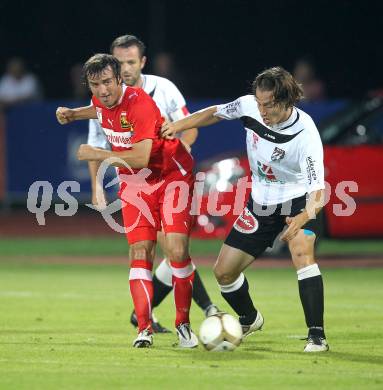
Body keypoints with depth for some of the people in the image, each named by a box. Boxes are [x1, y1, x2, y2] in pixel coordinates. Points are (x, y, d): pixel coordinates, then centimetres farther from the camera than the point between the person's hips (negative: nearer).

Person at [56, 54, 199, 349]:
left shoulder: (140, 103, -27)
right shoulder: (101, 100, -3)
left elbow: (141, 158, -35)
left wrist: (96, 154, -27)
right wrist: (73, 114, 13)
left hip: (172, 177, -6)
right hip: (134, 184, 6)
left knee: (177, 251, -14)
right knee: (140, 252, -10)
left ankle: (183, 324, 2)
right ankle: (145, 328, -10)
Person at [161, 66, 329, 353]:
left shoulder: (305, 133, -31)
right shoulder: (249, 106, -16)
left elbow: (318, 188, -37)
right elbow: (217, 112, 7)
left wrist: (305, 216, -56)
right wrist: (179, 125, -4)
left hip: (298, 199, -5)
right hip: (262, 201, 5)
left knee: (303, 254, -33)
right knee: (224, 271, 6)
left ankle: (317, 336, -28)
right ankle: (249, 320, 36)